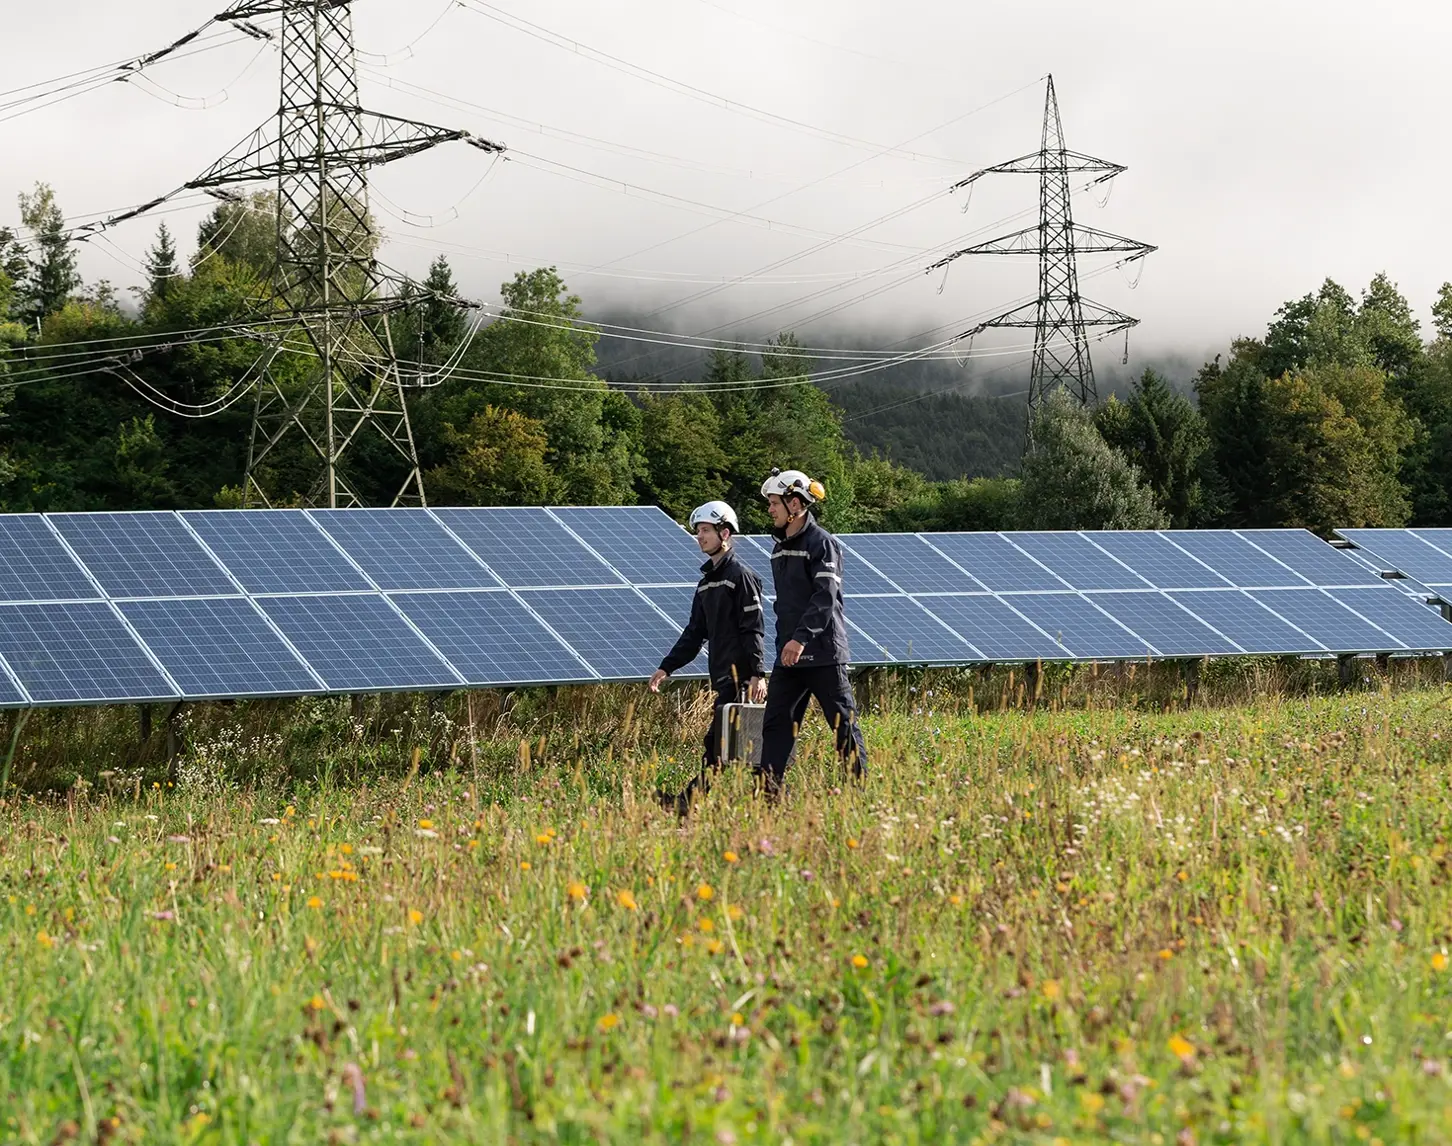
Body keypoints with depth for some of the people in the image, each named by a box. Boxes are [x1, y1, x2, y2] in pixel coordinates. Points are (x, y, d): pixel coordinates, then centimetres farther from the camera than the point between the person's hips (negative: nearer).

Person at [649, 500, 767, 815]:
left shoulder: (741, 575, -7)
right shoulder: (706, 581, 19)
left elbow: (754, 628, -13)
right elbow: (695, 632, 23)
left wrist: (758, 673, -20)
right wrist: (666, 667, 18)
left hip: (738, 674, -9)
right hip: (720, 674, 9)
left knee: (718, 742, -12)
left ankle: (692, 799, -17)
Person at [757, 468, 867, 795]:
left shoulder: (822, 543, -9)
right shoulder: (780, 547, 16)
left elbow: (826, 597, -19)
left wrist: (802, 637, -28)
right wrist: (785, 641, 16)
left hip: (823, 654, -8)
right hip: (788, 656, 8)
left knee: (844, 725, -2)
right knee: (776, 725, 2)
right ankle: (770, 793, 1)